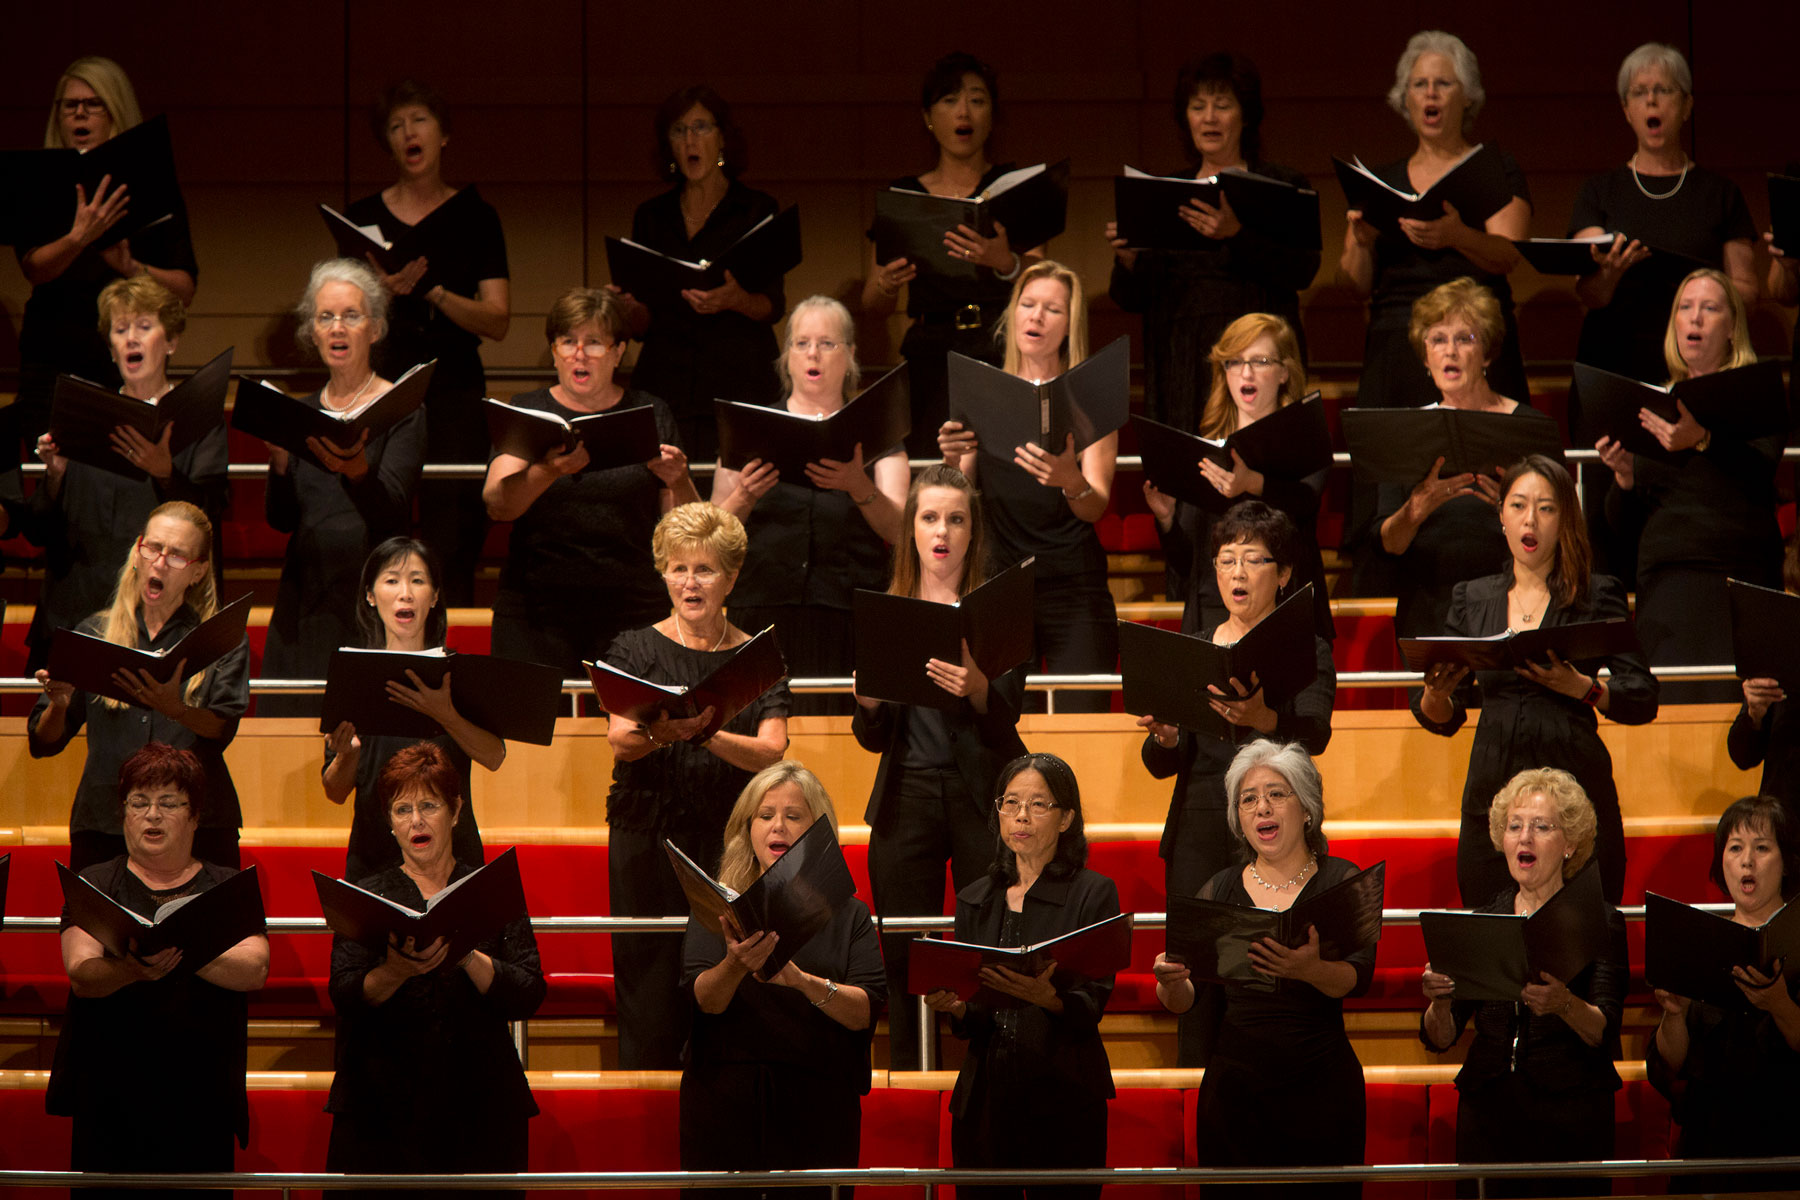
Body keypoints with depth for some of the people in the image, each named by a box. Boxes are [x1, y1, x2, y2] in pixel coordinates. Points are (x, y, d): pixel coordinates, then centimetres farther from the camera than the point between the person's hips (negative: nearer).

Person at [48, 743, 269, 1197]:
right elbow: (80, 972, -7)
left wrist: (187, 951, -24)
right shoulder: (94, 884, 9)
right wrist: (131, 969, -29)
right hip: (109, 1101, 0)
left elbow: (255, 968, -6)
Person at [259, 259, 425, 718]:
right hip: (306, 599, 4)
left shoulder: (401, 410, -1)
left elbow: (392, 514, -14)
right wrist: (279, 463, -13)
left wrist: (356, 468, -33)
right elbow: (281, 519, 6)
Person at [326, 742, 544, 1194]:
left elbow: (528, 995, -3)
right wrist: (395, 972, -23)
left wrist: (467, 957, -19)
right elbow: (344, 998, -4)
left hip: (479, 1106, 0)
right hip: (385, 1105, 0)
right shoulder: (367, 896, 9)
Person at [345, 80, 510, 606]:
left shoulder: (474, 217, 8)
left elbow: (498, 321, 0)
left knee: (450, 552, -8)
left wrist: (432, 290, -13)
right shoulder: (364, 217, 11)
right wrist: (383, 289, -11)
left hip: (453, 391, -1)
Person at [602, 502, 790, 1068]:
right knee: (650, 995, -5)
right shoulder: (636, 649, 7)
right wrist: (655, 733, -30)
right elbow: (619, 740, -6)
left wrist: (705, 734, -24)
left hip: (730, 838, 1)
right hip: (646, 835, 0)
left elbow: (771, 752, -5)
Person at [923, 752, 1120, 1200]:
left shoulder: (1093, 893, 0)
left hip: (1062, 1096, -4)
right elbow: (972, 1020, 11)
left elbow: (1091, 1007, -9)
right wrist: (955, 1006, -11)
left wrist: (1047, 997, -29)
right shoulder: (975, 899, 13)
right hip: (985, 1093, 4)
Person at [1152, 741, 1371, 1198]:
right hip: (1236, 1087, 2)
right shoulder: (1221, 890, 9)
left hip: (1320, 1086, -2)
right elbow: (1184, 999, 4)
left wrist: (1311, 970, -34)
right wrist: (1170, 983, -19)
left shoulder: (1340, 881, 3)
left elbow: (1359, 976, -12)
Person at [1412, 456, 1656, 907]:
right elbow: (1441, 719, 14)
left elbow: (1643, 700, -1)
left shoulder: (1597, 596, 6)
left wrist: (1580, 687, -18)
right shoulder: (1472, 599, 14)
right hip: (1491, 798, 3)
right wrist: (1436, 692, -9)